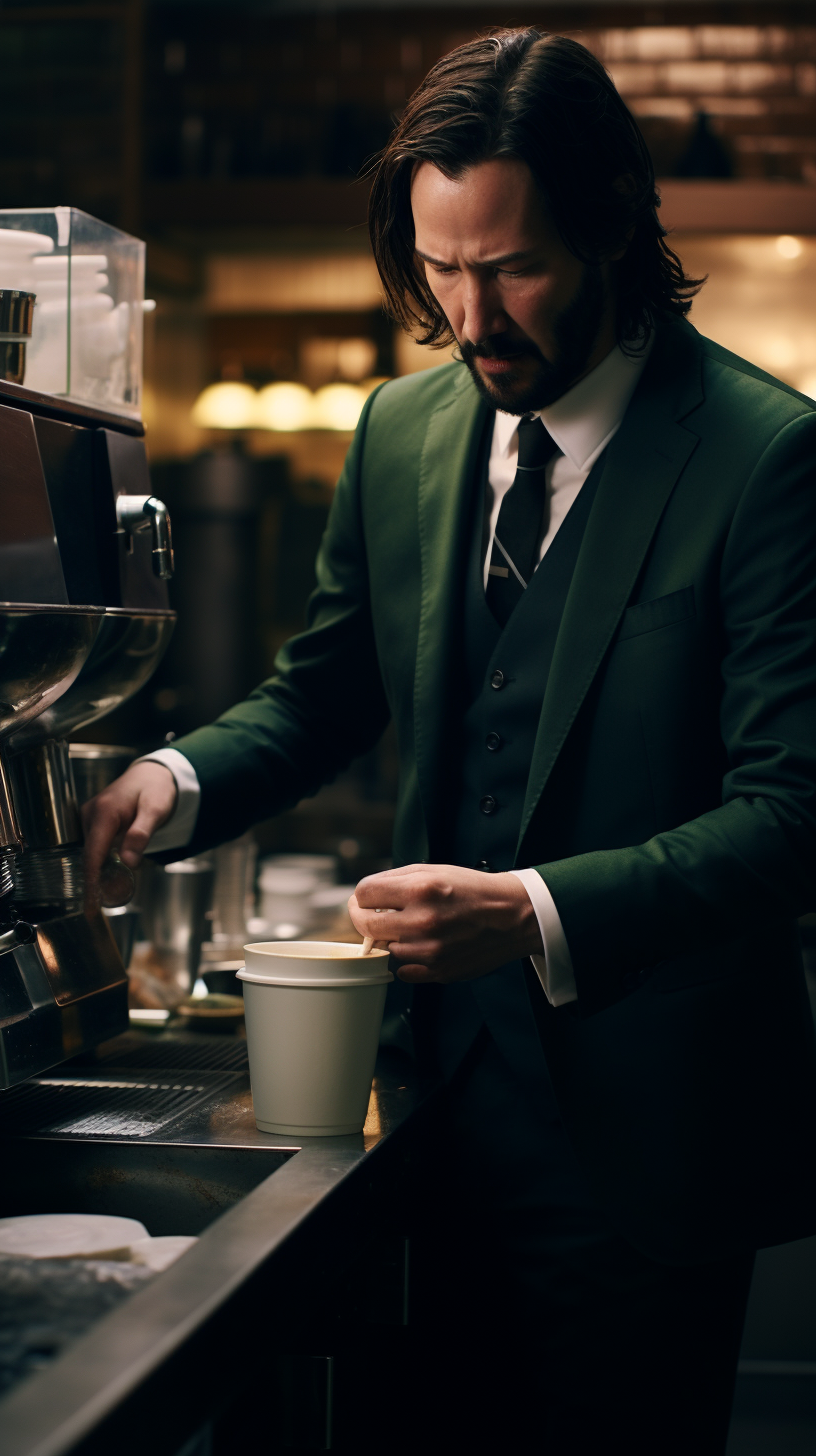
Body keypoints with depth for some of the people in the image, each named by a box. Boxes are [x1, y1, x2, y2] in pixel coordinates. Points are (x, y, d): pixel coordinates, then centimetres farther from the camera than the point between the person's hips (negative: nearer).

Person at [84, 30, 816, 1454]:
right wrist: (178, 780, -5)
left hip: (640, 1134, -5)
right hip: (452, 1092, 5)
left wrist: (537, 914, -30)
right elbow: (322, 693, 15)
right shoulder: (403, 429, 5)